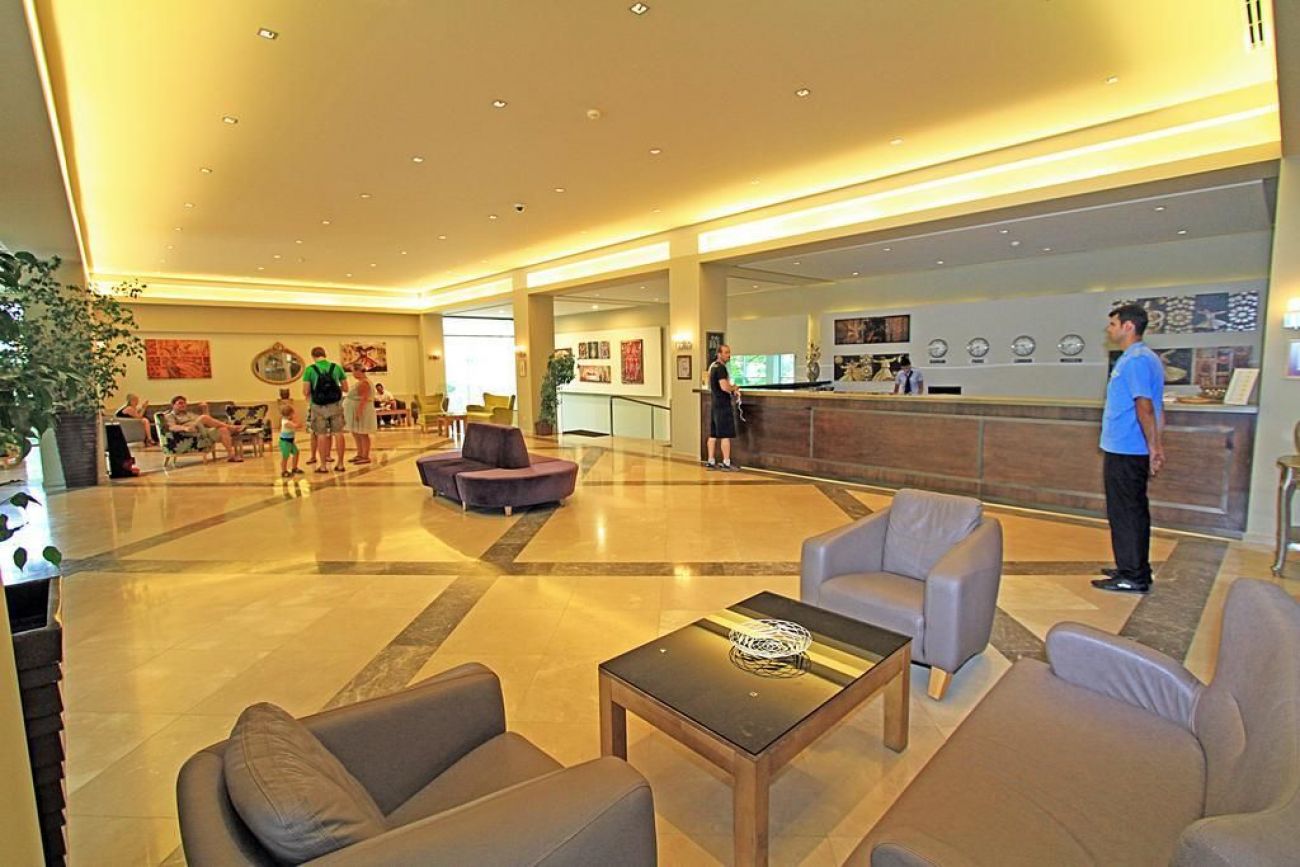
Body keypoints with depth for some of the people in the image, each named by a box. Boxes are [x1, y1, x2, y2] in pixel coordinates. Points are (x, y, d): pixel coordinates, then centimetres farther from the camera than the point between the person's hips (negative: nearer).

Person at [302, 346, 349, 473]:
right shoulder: (336, 367, 3)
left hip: (319, 407, -1)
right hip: (335, 405, 1)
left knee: (321, 435, 5)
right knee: (338, 433, 6)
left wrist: (309, 395, 16)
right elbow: (345, 388, 6)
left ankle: (323, 465, 9)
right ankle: (340, 464, 9)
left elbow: (306, 392, -6)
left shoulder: (310, 369, -3)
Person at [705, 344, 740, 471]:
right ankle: (726, 463, -1)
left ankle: (710, 462, 15)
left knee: (713, 435, 11)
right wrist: (735, 388, -5)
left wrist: (732, 390, 14)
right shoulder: (721, 368, -15)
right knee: (726, 435, -4)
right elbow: (724, 387, -24)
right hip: (723, 405, -10)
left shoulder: (713, 366, 16)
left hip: (715, 404, 10)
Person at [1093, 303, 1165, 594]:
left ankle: (1133, 577, 6)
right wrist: (1155, 446, 20)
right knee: (1133, 511, 16)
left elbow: (1145, 406, -21)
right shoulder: (1145, 357, 16)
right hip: (1126, 450, 10)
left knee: (1126, 514, -2)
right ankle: (1134, 569, 27)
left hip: (1125, 452, -10)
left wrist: (1153, 447, -19)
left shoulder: (1136, 360, -16)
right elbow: (1154, 407, 19)